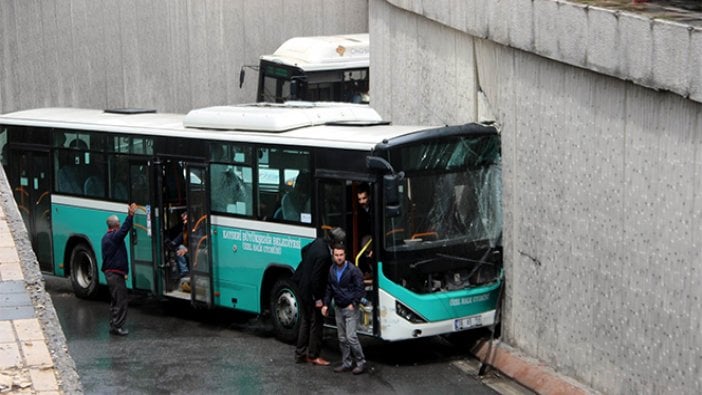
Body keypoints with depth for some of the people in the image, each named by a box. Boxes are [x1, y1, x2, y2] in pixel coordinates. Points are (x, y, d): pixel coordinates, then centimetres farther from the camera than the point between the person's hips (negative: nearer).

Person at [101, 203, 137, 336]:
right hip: (116, 273, -10)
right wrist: (130, 215, -34)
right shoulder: (114, 236, -15)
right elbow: (125, 229, -30)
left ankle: (113, 325, 18)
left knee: (114, 300, 16)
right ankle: (117, 326, -10)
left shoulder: (106, 237, 14)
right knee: (121, 300, -8)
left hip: (109, 272, 10)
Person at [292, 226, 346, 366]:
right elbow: (315, 278, -26)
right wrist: (317, 299, -18)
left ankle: (300, 354, 25)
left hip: (302, 287, 10)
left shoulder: (319, 242, -3)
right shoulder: (324, 255, -29)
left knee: (305, 321, 18)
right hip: (310, 291, -10)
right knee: (316, 323, 3)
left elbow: (304, 250, 18)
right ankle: (313, 356, 12)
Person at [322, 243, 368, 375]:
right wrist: (326, 304, 5)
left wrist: (354, 303, -16)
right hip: (338, 308, 6)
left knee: (351, 336, -12)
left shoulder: (353, 270, -13)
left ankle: (361, 363, -2)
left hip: (351, 308, -6)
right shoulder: (331, 271, 5)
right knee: (342, 338, 10)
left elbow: (360, 289, -11)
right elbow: (329, 289, 13)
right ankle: (346, 363, 19)